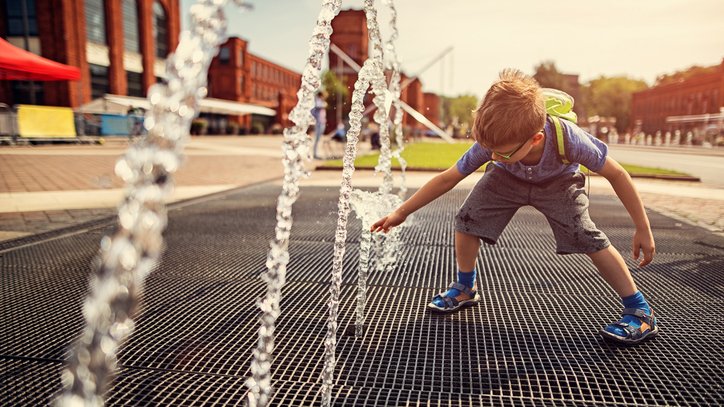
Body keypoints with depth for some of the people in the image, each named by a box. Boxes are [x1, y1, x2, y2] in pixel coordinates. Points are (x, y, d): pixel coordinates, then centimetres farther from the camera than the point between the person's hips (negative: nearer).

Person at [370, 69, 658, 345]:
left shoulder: (568, 139, -41)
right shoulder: (491, 144, -35)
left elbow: (616, 174, -25)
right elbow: (448, 178, -23)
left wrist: (643, 229, -20)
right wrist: (401, 212, -20)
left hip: (558, 182, -2)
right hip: (508, 178, 2)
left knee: (588, 238, -22)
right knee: (467, 220, -15)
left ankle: (639, 310, -3)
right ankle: (465, 289, 9)